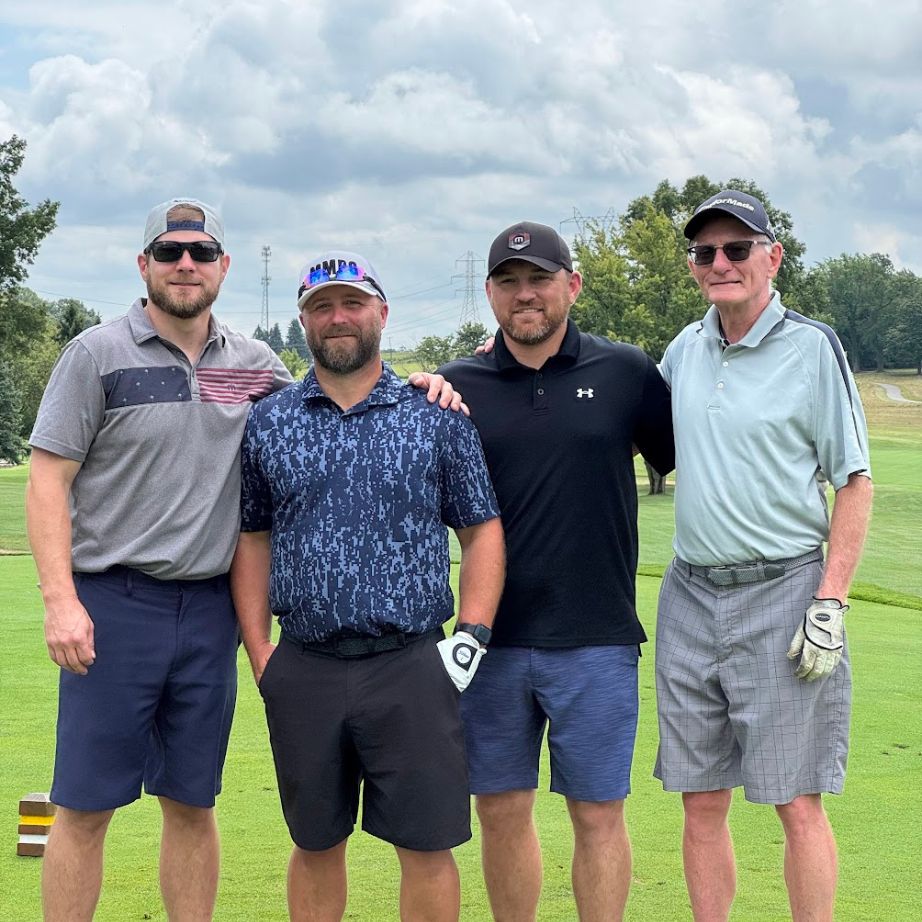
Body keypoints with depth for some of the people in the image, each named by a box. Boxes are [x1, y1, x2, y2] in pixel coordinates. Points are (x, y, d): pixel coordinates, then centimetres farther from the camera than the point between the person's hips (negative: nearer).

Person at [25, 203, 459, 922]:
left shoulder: (255, 364, 10)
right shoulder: (99, 355, -1)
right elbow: (48, 483, -4)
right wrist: (60, 600, -14)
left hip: (210, 609, 4)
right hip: (113, 601, -4)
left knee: (192, 804, 11)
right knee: (85, 807, -1)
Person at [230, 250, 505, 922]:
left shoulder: (438, 418, 4)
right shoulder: (267, 423, 9)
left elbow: (482, 532, 6)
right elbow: (253, 539, 11)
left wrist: (471, 637, -5)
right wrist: (260, 653, 3)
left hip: (414, 666, -2)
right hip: (303, 673, 2)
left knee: (428, 846, 0)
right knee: (315, 844, 12)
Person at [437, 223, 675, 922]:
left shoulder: (626, 373, 1)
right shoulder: (459, 386, 4)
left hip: (597, 638, -2)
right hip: (493, 638, 2)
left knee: (598, 813, 5)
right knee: (502, 811, 10)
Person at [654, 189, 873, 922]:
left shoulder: (812, 347, -5)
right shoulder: (685, 350, 10)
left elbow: (855, 483, -4)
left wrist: (830, 606, -13)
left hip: (783, 593, -5)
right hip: (691, 595, 5)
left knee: (798, 802, -4)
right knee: (702, 801, 8)